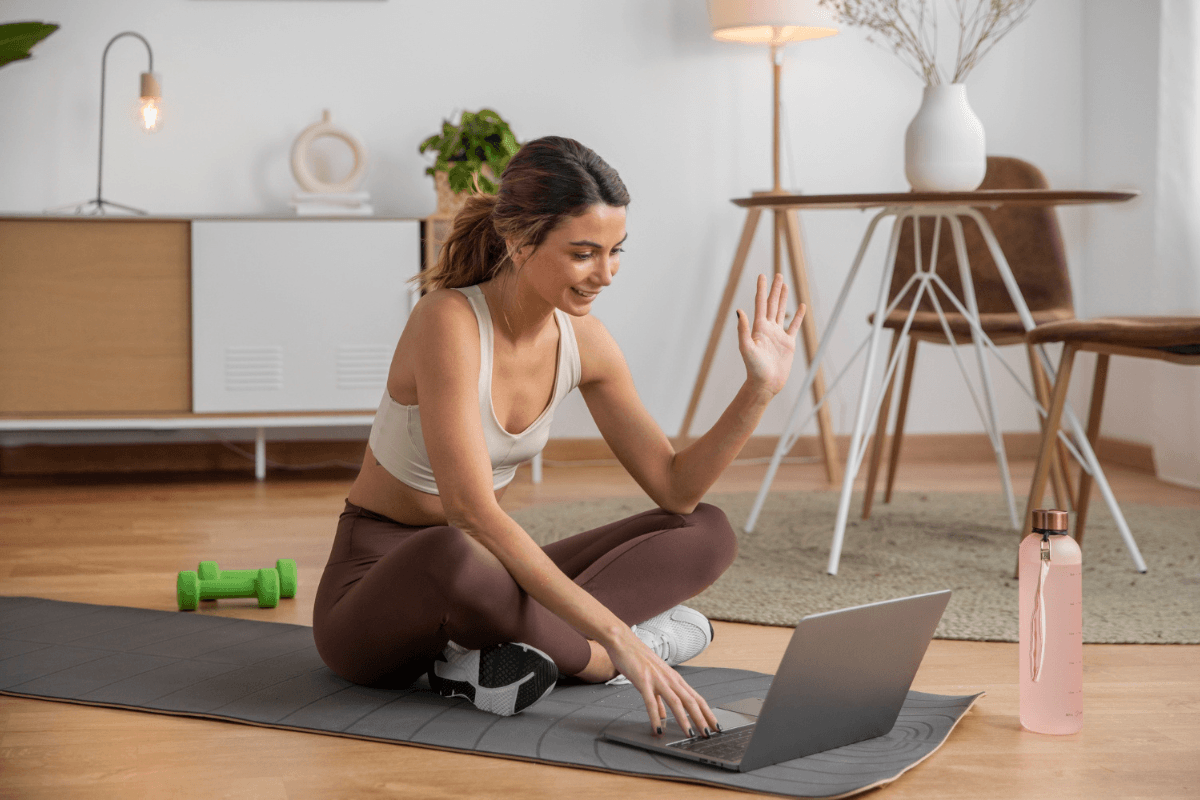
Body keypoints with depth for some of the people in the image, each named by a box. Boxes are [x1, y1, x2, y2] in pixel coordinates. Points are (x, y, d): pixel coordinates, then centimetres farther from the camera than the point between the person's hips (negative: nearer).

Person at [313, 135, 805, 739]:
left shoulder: (581, 339, -4)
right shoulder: (450, 322, -26)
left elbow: (675, 490, 0)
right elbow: (471, 514, -35)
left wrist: (760, 389, -14)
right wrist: (615, 638, -39)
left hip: (478, 576, 7)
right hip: (377, 583, -7)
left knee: (707, 533, -5)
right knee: (451, 555, -44)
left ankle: (492, 654, -18)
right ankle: (598, 659, -17)